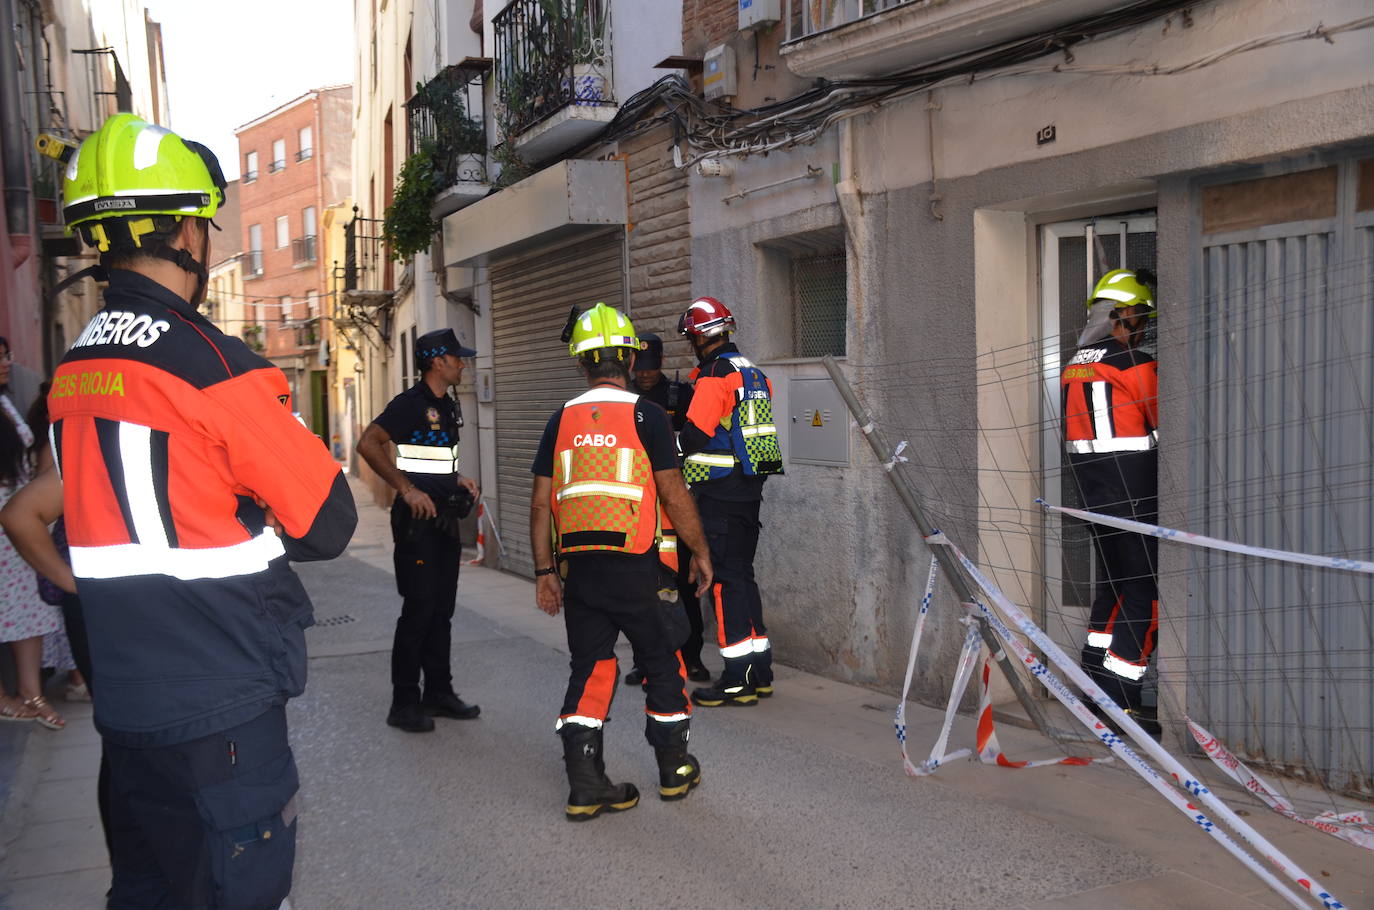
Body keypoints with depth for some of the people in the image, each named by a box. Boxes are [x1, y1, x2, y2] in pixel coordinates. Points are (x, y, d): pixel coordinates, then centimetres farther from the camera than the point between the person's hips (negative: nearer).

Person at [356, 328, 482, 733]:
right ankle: (404, 703, 2)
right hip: (417, 519, -9)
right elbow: (368, 444, -21)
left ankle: (439, 692, 22)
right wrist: (407, 489, -22)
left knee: (442, 610, 13)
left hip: (444, 518, 9)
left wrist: (458, 480, 10)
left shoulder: (448, 407, 15)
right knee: (418, 610, -6)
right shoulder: (410, 403, -12)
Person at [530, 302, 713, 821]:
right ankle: (674, 771, 25)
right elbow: (673, 494, -5)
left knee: (589, 667, 11)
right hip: (633, 565, -3)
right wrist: (700, 552, 7)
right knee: (662, 661, 14)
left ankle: (585, 786, 8)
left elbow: (541, 502, 7)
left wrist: (544, 572, 13)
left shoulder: (562, 421, 6)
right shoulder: (646, 417, -5)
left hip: (576, 564, 3)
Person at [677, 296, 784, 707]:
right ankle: (760, 672, 20)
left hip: (718, 490, -9)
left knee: (725, 579, -5)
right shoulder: (754, 373, 14)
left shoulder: (715, 375, -13)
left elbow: (694, 434, -18)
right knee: (742, 574, 15)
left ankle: (738, 680, -3)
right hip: (751, 488, 9)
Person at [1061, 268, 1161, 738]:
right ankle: (1119, 699, -5)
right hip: (1135, 496, -8)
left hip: (1092, 492, 8)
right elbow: (1164, 426, -8)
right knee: (1144, 592, -4)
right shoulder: (1137, 365, -14)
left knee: (1113, 580, 21)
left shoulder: (1072, 366, 9)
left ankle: (1094, 671, 27)